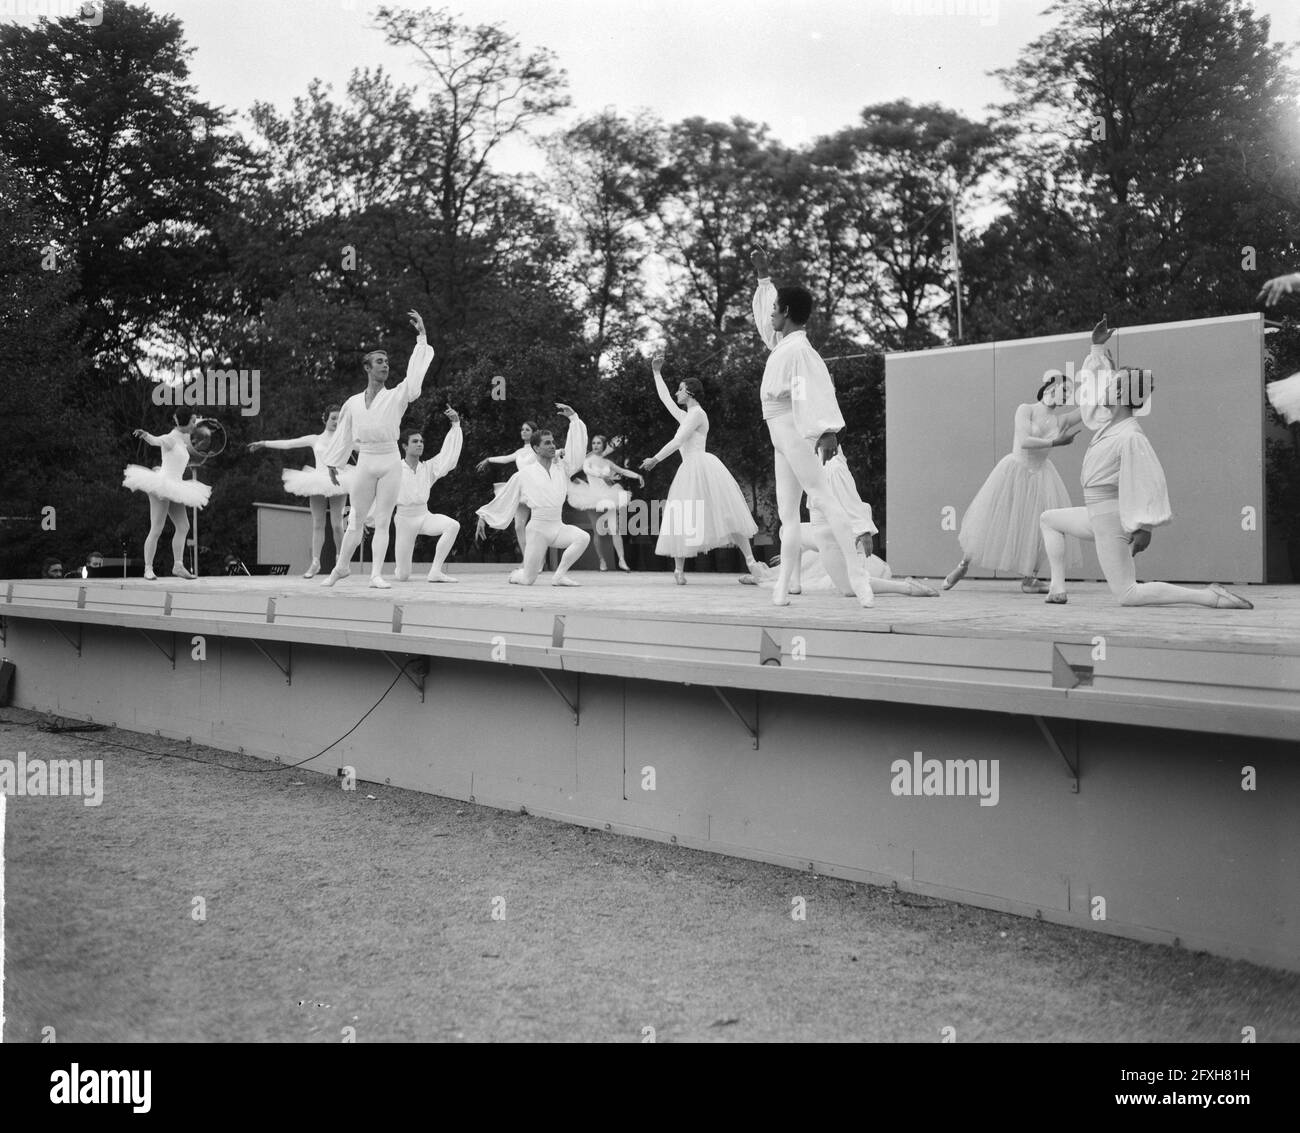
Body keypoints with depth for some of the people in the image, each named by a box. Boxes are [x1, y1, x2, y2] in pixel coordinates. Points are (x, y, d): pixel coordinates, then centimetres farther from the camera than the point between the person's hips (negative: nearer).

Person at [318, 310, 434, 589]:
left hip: (390, 461, -1)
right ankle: (341, 567, 25)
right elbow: (343, 435, 17)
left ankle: (377, 575, 1)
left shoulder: (396, 397, 3)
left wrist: (422, 336, -13)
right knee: (356, 518, 9)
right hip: (365, 462, 1)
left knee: (383, 521, 0)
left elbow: (415, 373, -8)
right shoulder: (353, 403, 8)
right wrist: (333, 464, 21)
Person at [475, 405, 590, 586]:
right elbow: (503, 499, 8)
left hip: (558, 527, 3)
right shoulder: (524, 474, 0)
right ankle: (516, 574, 34)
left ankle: (560, 575, -14)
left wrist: (573, 417, -4)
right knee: (527, 580, -5)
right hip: (538, 528, -3)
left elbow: (578, 445, 2)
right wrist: (483, 517, 10)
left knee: (583, 537, -29)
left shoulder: (562, 467, 8)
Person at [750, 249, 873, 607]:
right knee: (787, 514, 8)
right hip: (781, 437, 10)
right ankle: (783, 586, 10)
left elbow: (815, 386, -28)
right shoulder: (783, 342, 13)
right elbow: (764, 317, 32)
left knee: (824, 498, -16)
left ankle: (857, 574, -21)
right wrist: (763, 274, 34)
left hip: (794, 431, -10)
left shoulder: (797, 349, -14)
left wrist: (827, 430, -40)